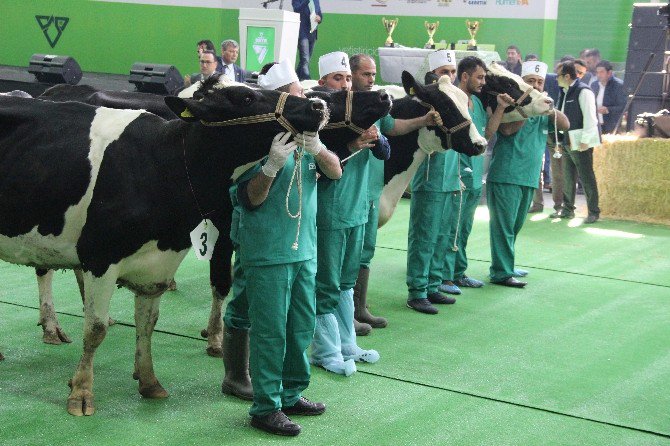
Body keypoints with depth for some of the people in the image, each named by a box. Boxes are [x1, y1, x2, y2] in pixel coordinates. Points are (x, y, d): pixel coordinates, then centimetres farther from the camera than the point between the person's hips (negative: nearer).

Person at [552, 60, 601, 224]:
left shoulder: (583, 91, -14)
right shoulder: (564, 92, 12)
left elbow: (590, 118, -17)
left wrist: (585, 141, -19)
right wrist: (561, 140, 15)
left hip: (580, 143, -8)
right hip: (567, 141, 8)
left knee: (586, 177, -2)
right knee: (567, 177, 14)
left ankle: (593, 212, 6)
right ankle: (567, 209, 23)